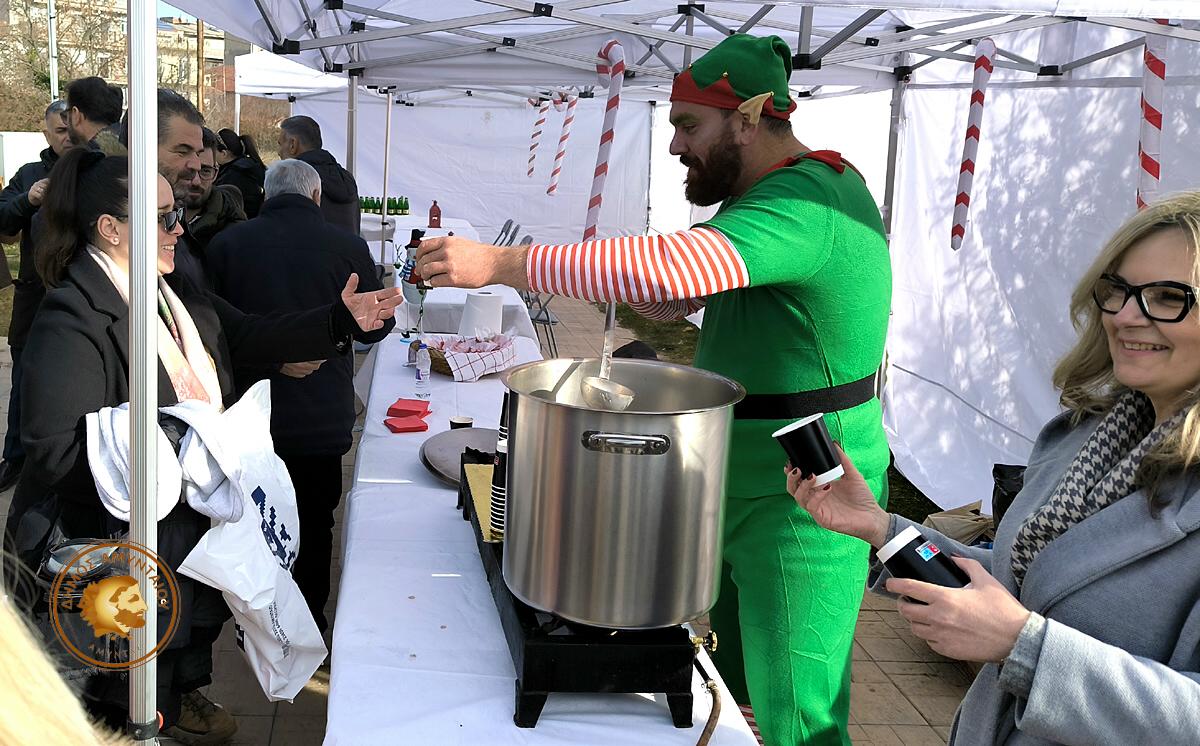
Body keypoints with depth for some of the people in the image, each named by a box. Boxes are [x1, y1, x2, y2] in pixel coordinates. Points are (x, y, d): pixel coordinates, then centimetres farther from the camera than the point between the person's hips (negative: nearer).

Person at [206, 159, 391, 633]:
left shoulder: (227, 244, -7)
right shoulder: (347, 247, -11)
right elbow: (375, 327, 0)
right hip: (321, 416, -1)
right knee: (314, 523, 17)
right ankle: (309, 623, 29)